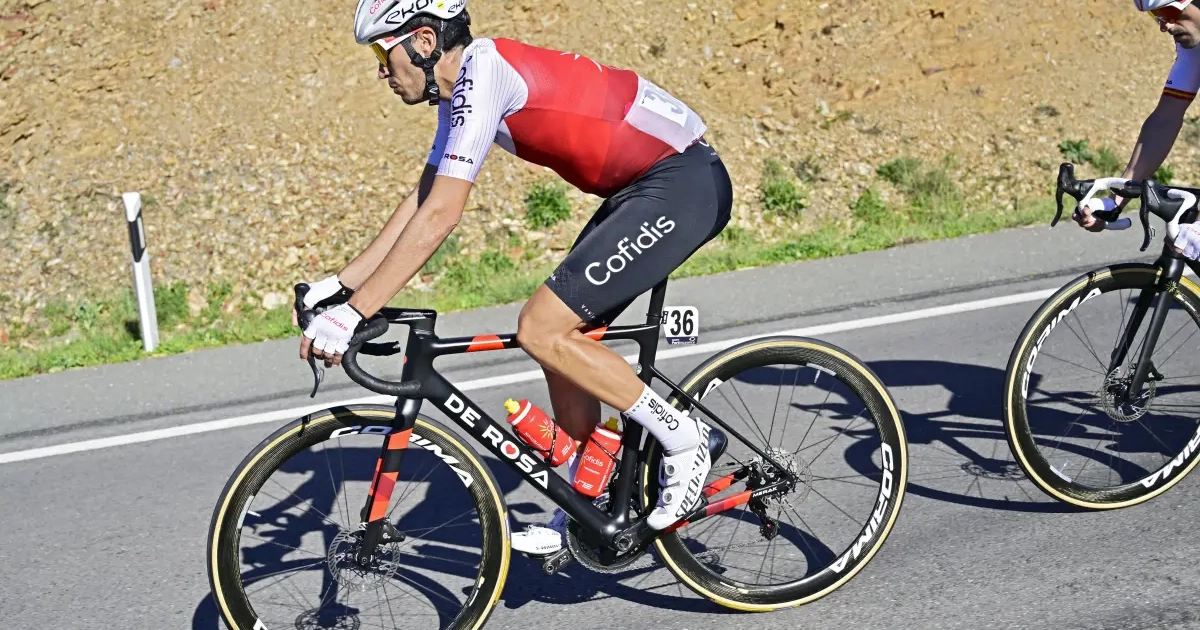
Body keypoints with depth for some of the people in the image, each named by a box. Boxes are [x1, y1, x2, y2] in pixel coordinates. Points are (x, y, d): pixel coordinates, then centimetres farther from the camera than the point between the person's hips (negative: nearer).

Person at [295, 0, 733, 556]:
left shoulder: (483, 71, -20)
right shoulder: (462, 90, 10)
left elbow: (440, 215, -26)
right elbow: (419, 203, 16)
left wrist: (352, 314, -24)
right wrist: (338, 285, 11)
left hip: (684, 181, -10)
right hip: (642, 185, 10)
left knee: (542, 330, -14)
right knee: (562, 340, 9)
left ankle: (684, 440, 0)